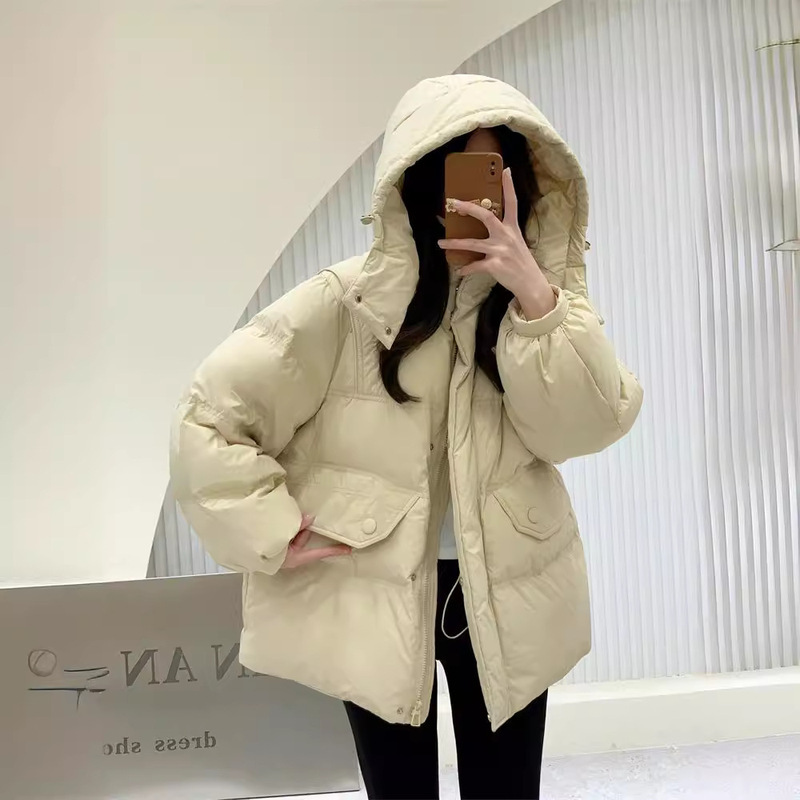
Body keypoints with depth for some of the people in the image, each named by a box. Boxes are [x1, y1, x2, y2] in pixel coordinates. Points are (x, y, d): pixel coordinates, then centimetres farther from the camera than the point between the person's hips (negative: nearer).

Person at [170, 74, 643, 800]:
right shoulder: (350, 299, -15)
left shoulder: (544, 293, -3)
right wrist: (277, 537, -14)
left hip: (508, 596, 3)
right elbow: (209, 418, -12)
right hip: (374, 598, -2)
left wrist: (536, 298, -26)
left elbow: (588, 427, -15)